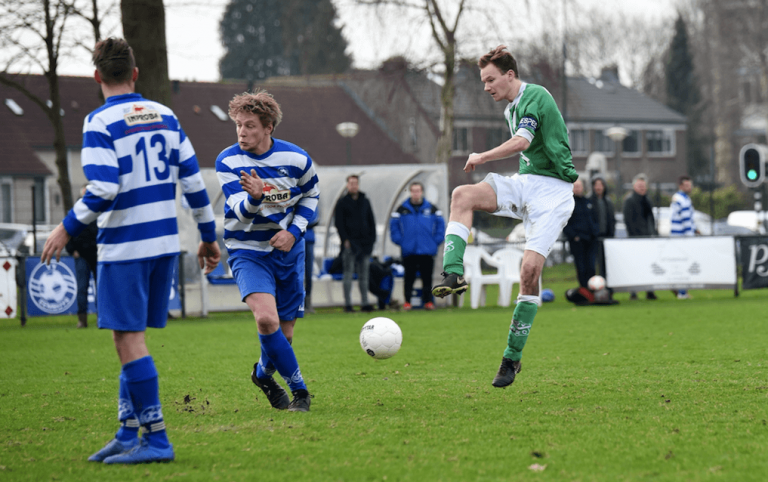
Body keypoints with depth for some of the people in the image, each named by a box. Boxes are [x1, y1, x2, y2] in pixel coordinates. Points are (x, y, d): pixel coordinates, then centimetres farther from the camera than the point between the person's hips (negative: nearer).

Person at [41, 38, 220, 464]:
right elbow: (193, 179, 8)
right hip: (165, 242, 7)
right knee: (132, 338, 14)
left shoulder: (100, 123, -10)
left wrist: (68, 228, -7)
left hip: (125, 245, -7)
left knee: (129, 339, -3)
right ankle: (128, 434, 16)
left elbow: (103, 190, -19)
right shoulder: (164, 116, 8)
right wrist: (209, 237, 16)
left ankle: (156, 440, -6)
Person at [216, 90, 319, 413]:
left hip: (288, 251, 3)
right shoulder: (227, 162, -12)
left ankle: (264, 374, 39)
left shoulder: (296, 159, -7)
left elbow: (311, 196, 10)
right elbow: (241, 211, -19)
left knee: (283, 332, 7)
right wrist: (254, 197, -43)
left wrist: (295, 231, -5)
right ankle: (298, 389, -11)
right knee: (266, 319, -26)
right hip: (247, 251, -2)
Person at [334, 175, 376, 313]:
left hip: (365, 243, 4)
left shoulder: (365, 202, 16)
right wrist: (345, 239, -12)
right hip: (350, 243, -4)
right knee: (348, 274, -5)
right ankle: (348, 304, -5)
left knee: (364, 275, 5)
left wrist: (371, 238, 7)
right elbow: (339, 223, -1)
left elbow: (371, 221, 18)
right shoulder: (342, 203, 4)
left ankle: (365, 303, 7)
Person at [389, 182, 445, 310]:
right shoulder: (402, 210, 4)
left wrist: (436, 241, 1)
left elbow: (440, 225, 10)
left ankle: (428, 301, 10)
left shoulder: (432, 209, 5)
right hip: (409, 250, 0)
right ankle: (407, 301, 8)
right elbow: (393, 226, 8)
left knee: (427, 277, 2)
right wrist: (399, 240, 0)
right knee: (409, 277, 1)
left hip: (427, 251, 1)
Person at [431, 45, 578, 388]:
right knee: (463, 195, -16)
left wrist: (482, 157, -16)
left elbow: (521, 142, -26)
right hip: (524, 183, 8)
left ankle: (513, 357, -8)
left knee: (530, 268, -16)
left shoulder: (535, 97, -12)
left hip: (552, 190, -8)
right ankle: (454, 274, -27)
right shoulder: (511, 109, 17)